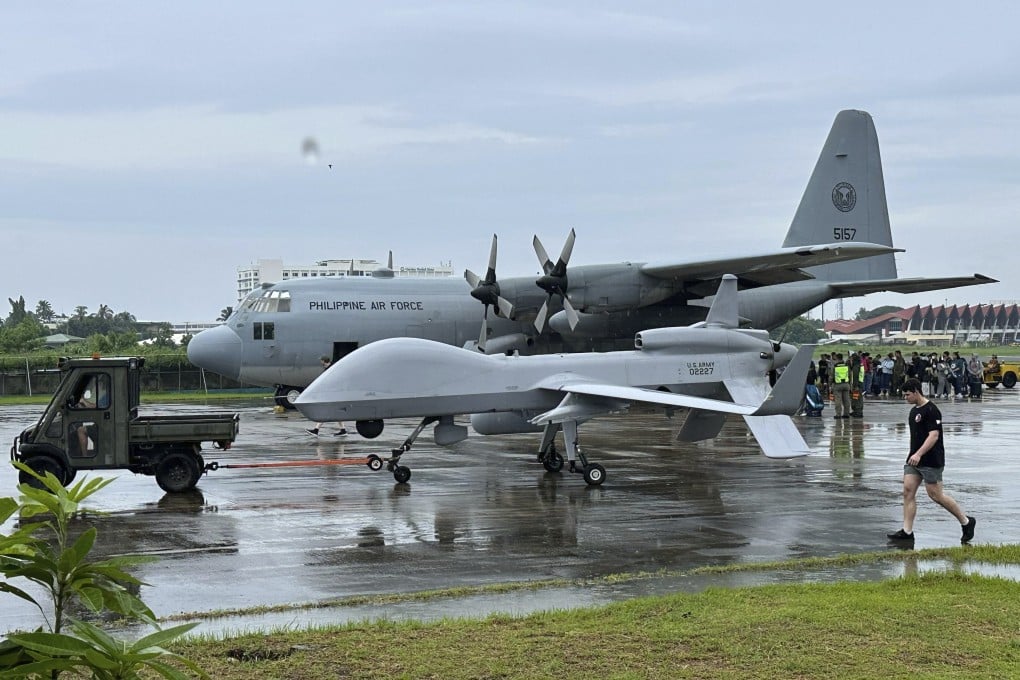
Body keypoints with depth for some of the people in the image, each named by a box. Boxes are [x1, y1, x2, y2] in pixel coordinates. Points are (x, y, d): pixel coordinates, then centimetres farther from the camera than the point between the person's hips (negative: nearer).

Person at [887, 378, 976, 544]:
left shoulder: (931, 410, -14)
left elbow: (933, 436, -22)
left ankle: (966, 521, 12)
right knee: (908, 490, -1)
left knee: (935, 495, -4)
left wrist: (919, 454, -30)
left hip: (931, 460, -9)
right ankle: (907, 532, -1)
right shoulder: (914, 410, 15)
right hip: (914, 459, 9)